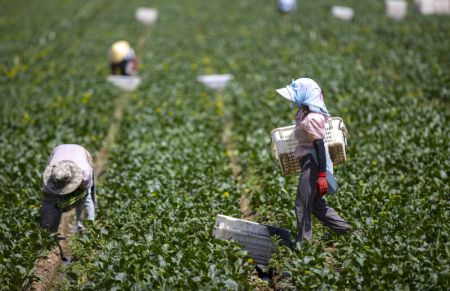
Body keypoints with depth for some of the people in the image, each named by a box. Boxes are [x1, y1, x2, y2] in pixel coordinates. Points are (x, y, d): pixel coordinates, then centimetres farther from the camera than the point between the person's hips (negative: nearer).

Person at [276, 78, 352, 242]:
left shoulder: (311, 119, -19)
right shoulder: (304, 113, 10)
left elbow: (320, 146, -22)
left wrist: (322, 175, -24)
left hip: (313, 164, -10)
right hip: (309, 162, 10)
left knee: (302, 205, -4)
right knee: (316, 204, 16)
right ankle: (347, 232, 21)